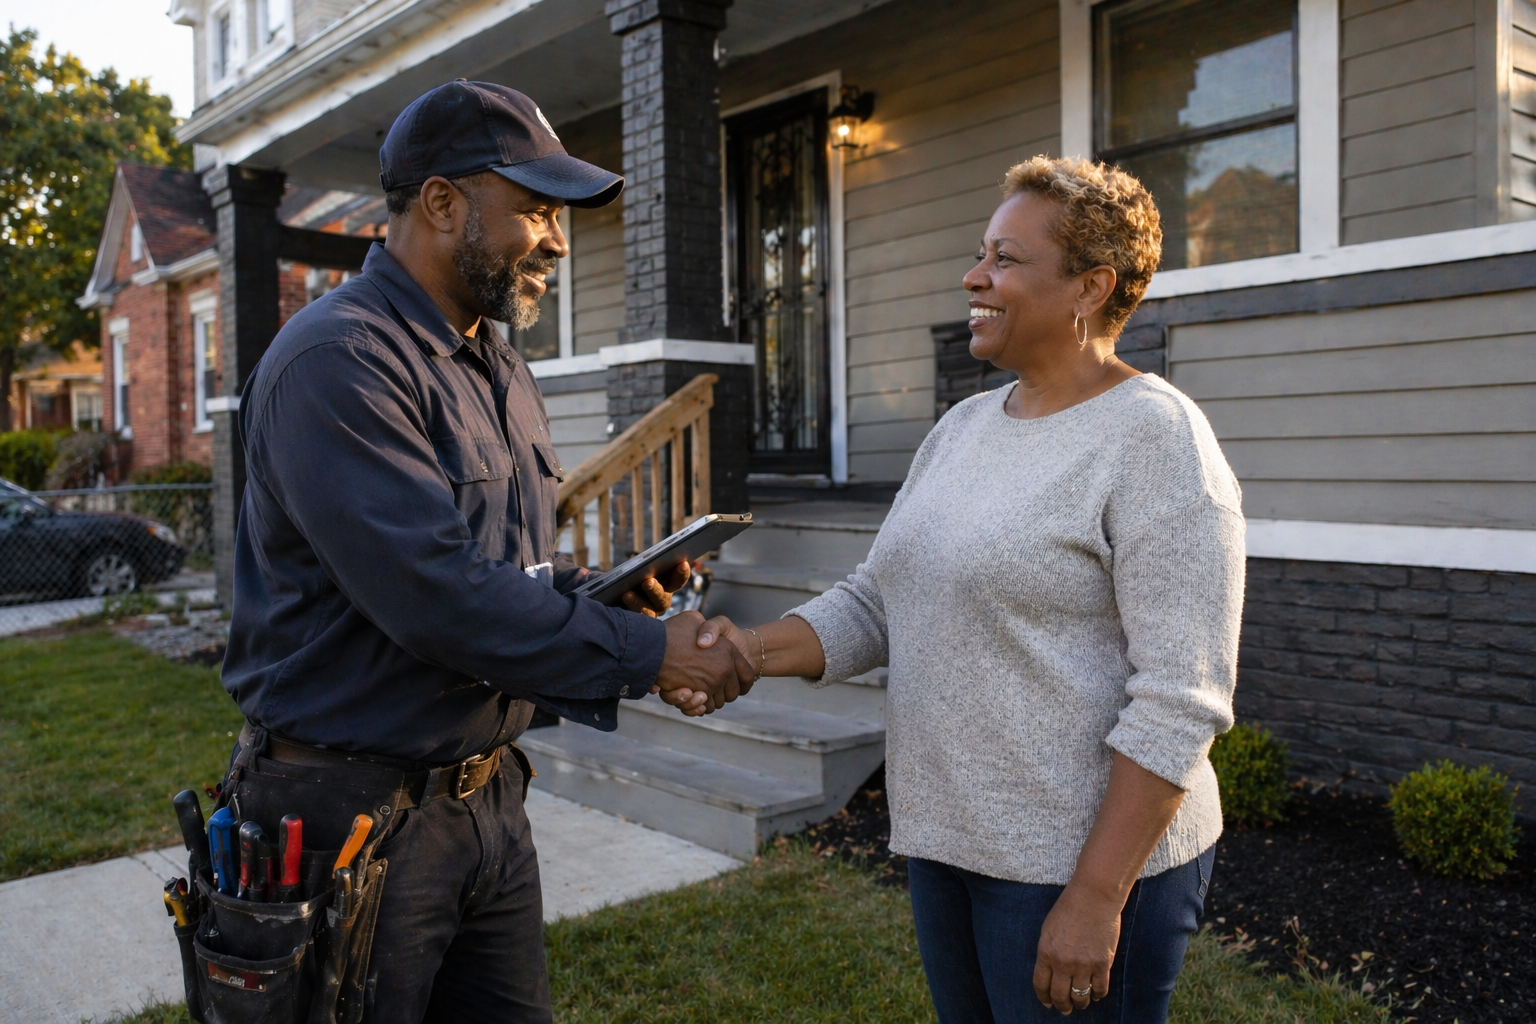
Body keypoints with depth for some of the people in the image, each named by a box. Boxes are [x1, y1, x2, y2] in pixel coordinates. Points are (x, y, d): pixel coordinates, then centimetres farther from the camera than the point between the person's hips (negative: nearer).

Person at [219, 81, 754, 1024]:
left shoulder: (503, 373, 12)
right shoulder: (339, 360, -18)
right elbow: (438, 594, -27)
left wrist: (611, 599, -2)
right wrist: (643, 654, -21)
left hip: (488, 795, 8)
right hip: (358, 812, -8)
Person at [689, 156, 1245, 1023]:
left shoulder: (1155, 440, -15)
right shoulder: (964, 425, 8)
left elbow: (1180, 703, -19)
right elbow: (874, 603, 8)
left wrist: (1096, 898, -20)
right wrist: (755, 651, -9)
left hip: (1084, 858, -7)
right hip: (947, 839, 7)